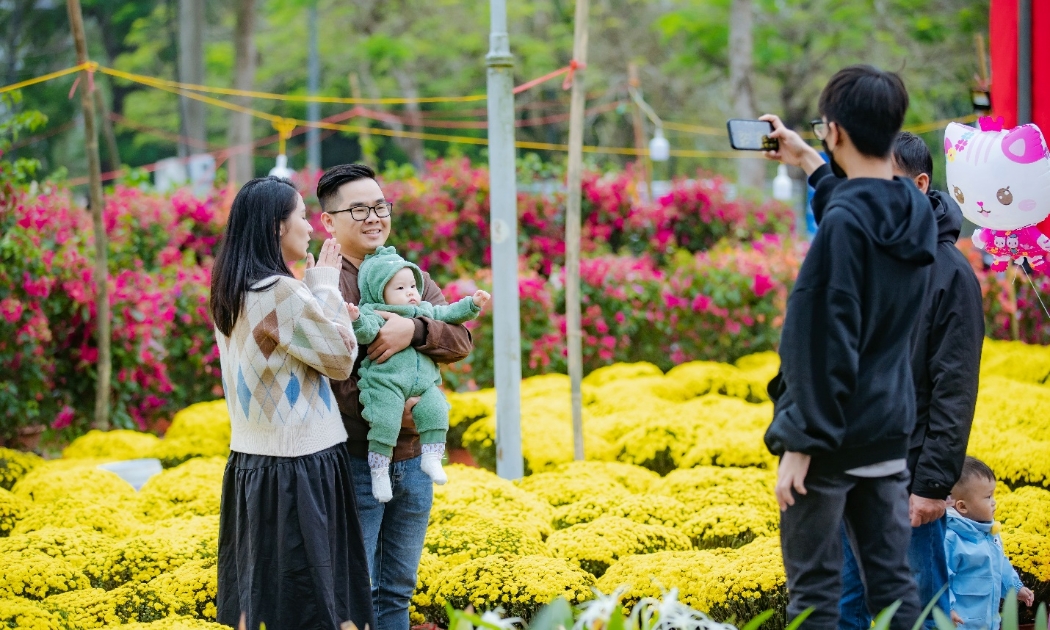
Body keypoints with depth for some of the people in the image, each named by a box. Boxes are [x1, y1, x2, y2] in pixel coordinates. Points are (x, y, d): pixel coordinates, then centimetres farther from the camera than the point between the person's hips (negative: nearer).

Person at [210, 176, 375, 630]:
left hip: (251, 464, 9)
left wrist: (316, 291, 10)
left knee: (264, 593, 12)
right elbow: (340, 358, -9)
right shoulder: (281, 292, -17)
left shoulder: (232, 293, 10)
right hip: (298, 467, -9)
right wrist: (325, 287, 0)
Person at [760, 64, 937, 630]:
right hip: (890, 429, 8)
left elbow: (828, 344, -21)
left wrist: (799, 444, -18)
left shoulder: (843, 222, -19)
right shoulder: (916, 213, 5)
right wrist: (807, 162, 42)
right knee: (892, 584, 10)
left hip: (832, 435, -8)